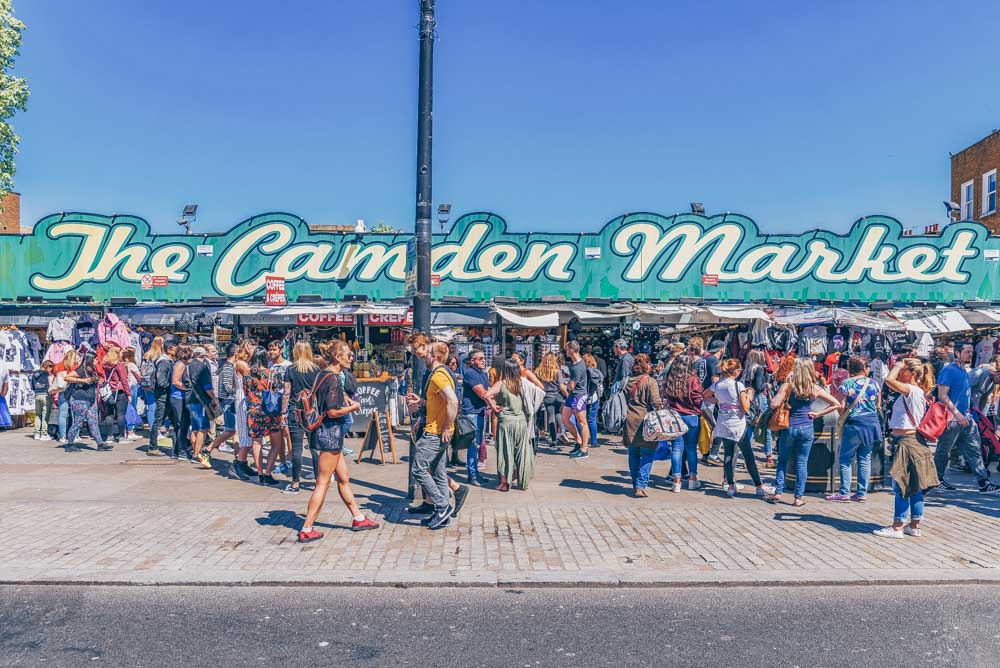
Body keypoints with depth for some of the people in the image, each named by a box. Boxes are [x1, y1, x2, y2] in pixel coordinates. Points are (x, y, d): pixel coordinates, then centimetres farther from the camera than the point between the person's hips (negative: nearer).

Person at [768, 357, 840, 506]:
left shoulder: (788, 385, -9)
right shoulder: (815, 388, 0)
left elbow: (774, 404, -17)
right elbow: (836, 404, 3)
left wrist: (782, 389, -2)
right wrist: (817, 414, 3)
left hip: (789, 427, -1)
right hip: (807, 428, 1)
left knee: (783, 460, 14)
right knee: (802, 463, 6)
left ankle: (778, 492, 12)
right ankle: (798, 498, 7)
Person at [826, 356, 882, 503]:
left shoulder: (846, 384, -8)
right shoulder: (874, 383, 4)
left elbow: (841, 408, -9)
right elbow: (878, 405, 13)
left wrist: (843, 417, 10)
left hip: (854, 424, -4)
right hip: (872, 423, 4)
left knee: (845, 458, 4)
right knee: (865, 458, 10)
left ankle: (844, 492, 3)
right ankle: (862, 492, 12)